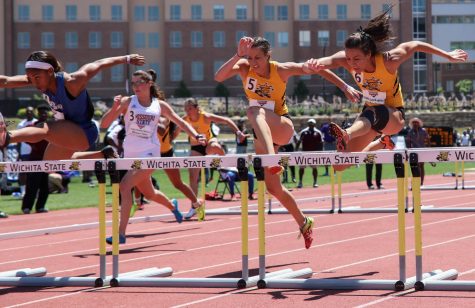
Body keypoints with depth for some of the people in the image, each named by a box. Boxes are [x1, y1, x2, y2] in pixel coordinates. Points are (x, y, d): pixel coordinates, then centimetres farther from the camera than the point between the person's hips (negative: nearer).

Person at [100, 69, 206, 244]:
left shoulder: (160, 105, 1)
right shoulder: (127, 102, 0)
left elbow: (180, 122, 13)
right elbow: (104, 124, -7)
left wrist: (196, 136, -1)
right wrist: (115, 108, -24)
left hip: (149, 153, -3)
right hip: (130, 154, 3)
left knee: (125, 186, -23)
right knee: (149, 193, 20)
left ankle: (121, 234, -24)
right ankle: (172, 205, 55)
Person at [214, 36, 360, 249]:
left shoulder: (281, 70, -14)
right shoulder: (244, 68, -9)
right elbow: (219, 77, -27)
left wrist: (345, 87, -9)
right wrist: (238, 55, -38)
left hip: (282, 127, -5)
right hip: (262, 134, 5)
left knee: (255, 110, -38)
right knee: (272, 187, 8)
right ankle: (304, 223, 30)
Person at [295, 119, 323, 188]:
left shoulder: (318, 133, 2)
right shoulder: (303, 132, 4)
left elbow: (321, 143, 5)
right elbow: (298, 142, 7)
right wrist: (296, 150, 0)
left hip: (314, 152, -1)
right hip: (304, 152, 1)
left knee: (314, 167, 2)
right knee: (301, 167, -1)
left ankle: (315, 182, 11)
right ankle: (300, 182, 7)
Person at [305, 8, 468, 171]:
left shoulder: (388, 61, -29)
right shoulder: (347, 59, -22)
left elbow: (415, 46, -13)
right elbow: (329, 61, -43)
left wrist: (448, 56, -2)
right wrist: (316, 63, -68)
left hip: (394, 116, -5)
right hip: (371, 111, 5)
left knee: (372, 114, -42)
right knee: (340, 165, 3)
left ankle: (346, 135, -73)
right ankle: (383, 143, 29)